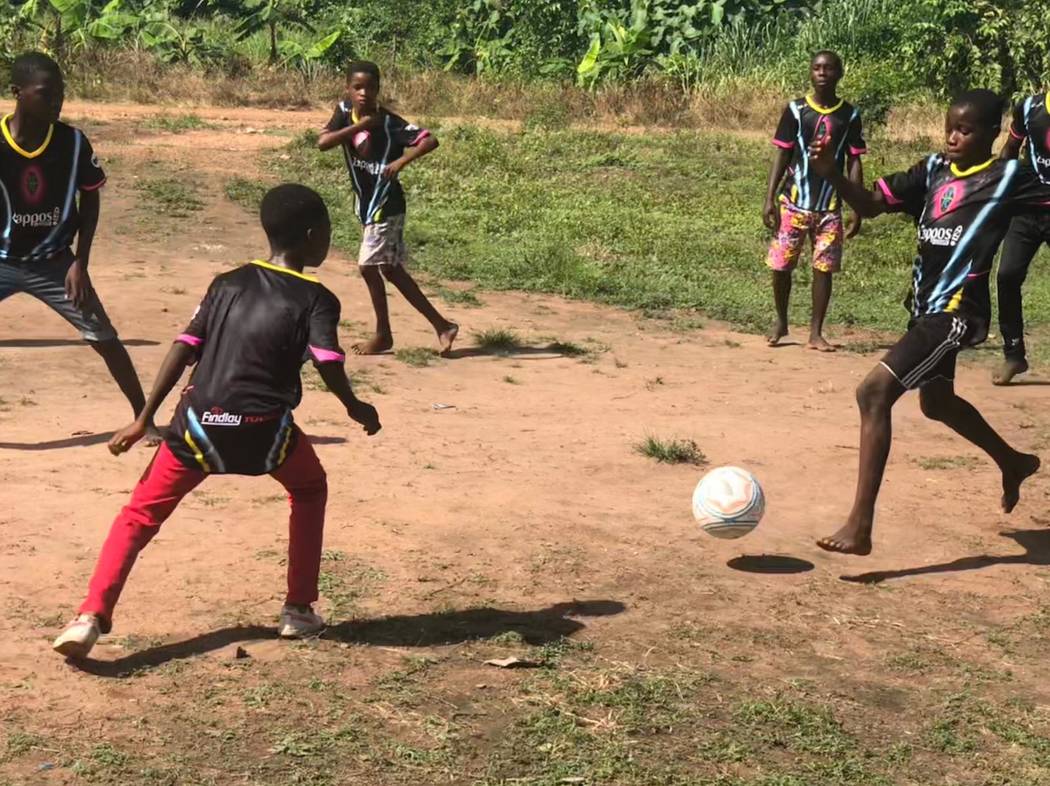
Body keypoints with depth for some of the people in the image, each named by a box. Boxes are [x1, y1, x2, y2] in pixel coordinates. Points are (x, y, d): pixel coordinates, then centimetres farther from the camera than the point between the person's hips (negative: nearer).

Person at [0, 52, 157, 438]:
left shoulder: (73, 143, -13)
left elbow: (89, 199, 0)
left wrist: (79, 263, -5)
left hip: (54, 263, 1)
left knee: (105, 339, -1)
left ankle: (144, 419, 13)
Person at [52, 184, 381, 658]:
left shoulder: (228, 284, 14)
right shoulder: (315, 299, 3)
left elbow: (184, 349, 9)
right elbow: (329, 365, -11)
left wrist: (144, 420, 10)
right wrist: (356, 408, 8)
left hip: (199, 423, 2)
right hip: (263, 428, -2)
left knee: (141, 514, 11)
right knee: (309, 491, 27)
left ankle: (91, 616, -8)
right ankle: (299, 611, 24)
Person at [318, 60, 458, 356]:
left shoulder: (389, 122, -17)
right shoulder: (345, 111, -1)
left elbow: (431, 140, -24)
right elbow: (322, 142, -14)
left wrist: (402, 161, -36)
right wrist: (359, 126, -20)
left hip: (386, 204, -8)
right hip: (367, 202, 8)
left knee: (369, 266, -7)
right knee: (391, 270, 12)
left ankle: (383, 335, 9)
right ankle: (441, 325, 18)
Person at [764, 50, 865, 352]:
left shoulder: (849, 115, 2)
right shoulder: (796, 110, -1)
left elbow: (854, 162, 4)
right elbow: (782, 155, 2)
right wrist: (770, 198, -5)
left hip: (830, 207, 1)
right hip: (793, 203, 0)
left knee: (824, 268, 1)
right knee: (781, 265, 3)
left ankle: (816, 332, 10)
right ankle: (780, 322, 24)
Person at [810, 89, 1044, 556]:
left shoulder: (1008, 178, -8)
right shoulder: (934, 170, 6)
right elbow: (870, 204, 2)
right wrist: (832, 175, -13)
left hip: (957, 313, -9)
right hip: (928, 307, 9)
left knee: (874, 392, -20)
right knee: (937, 401, 29)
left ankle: (860, 528, -20)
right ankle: (1013, 463, 55)